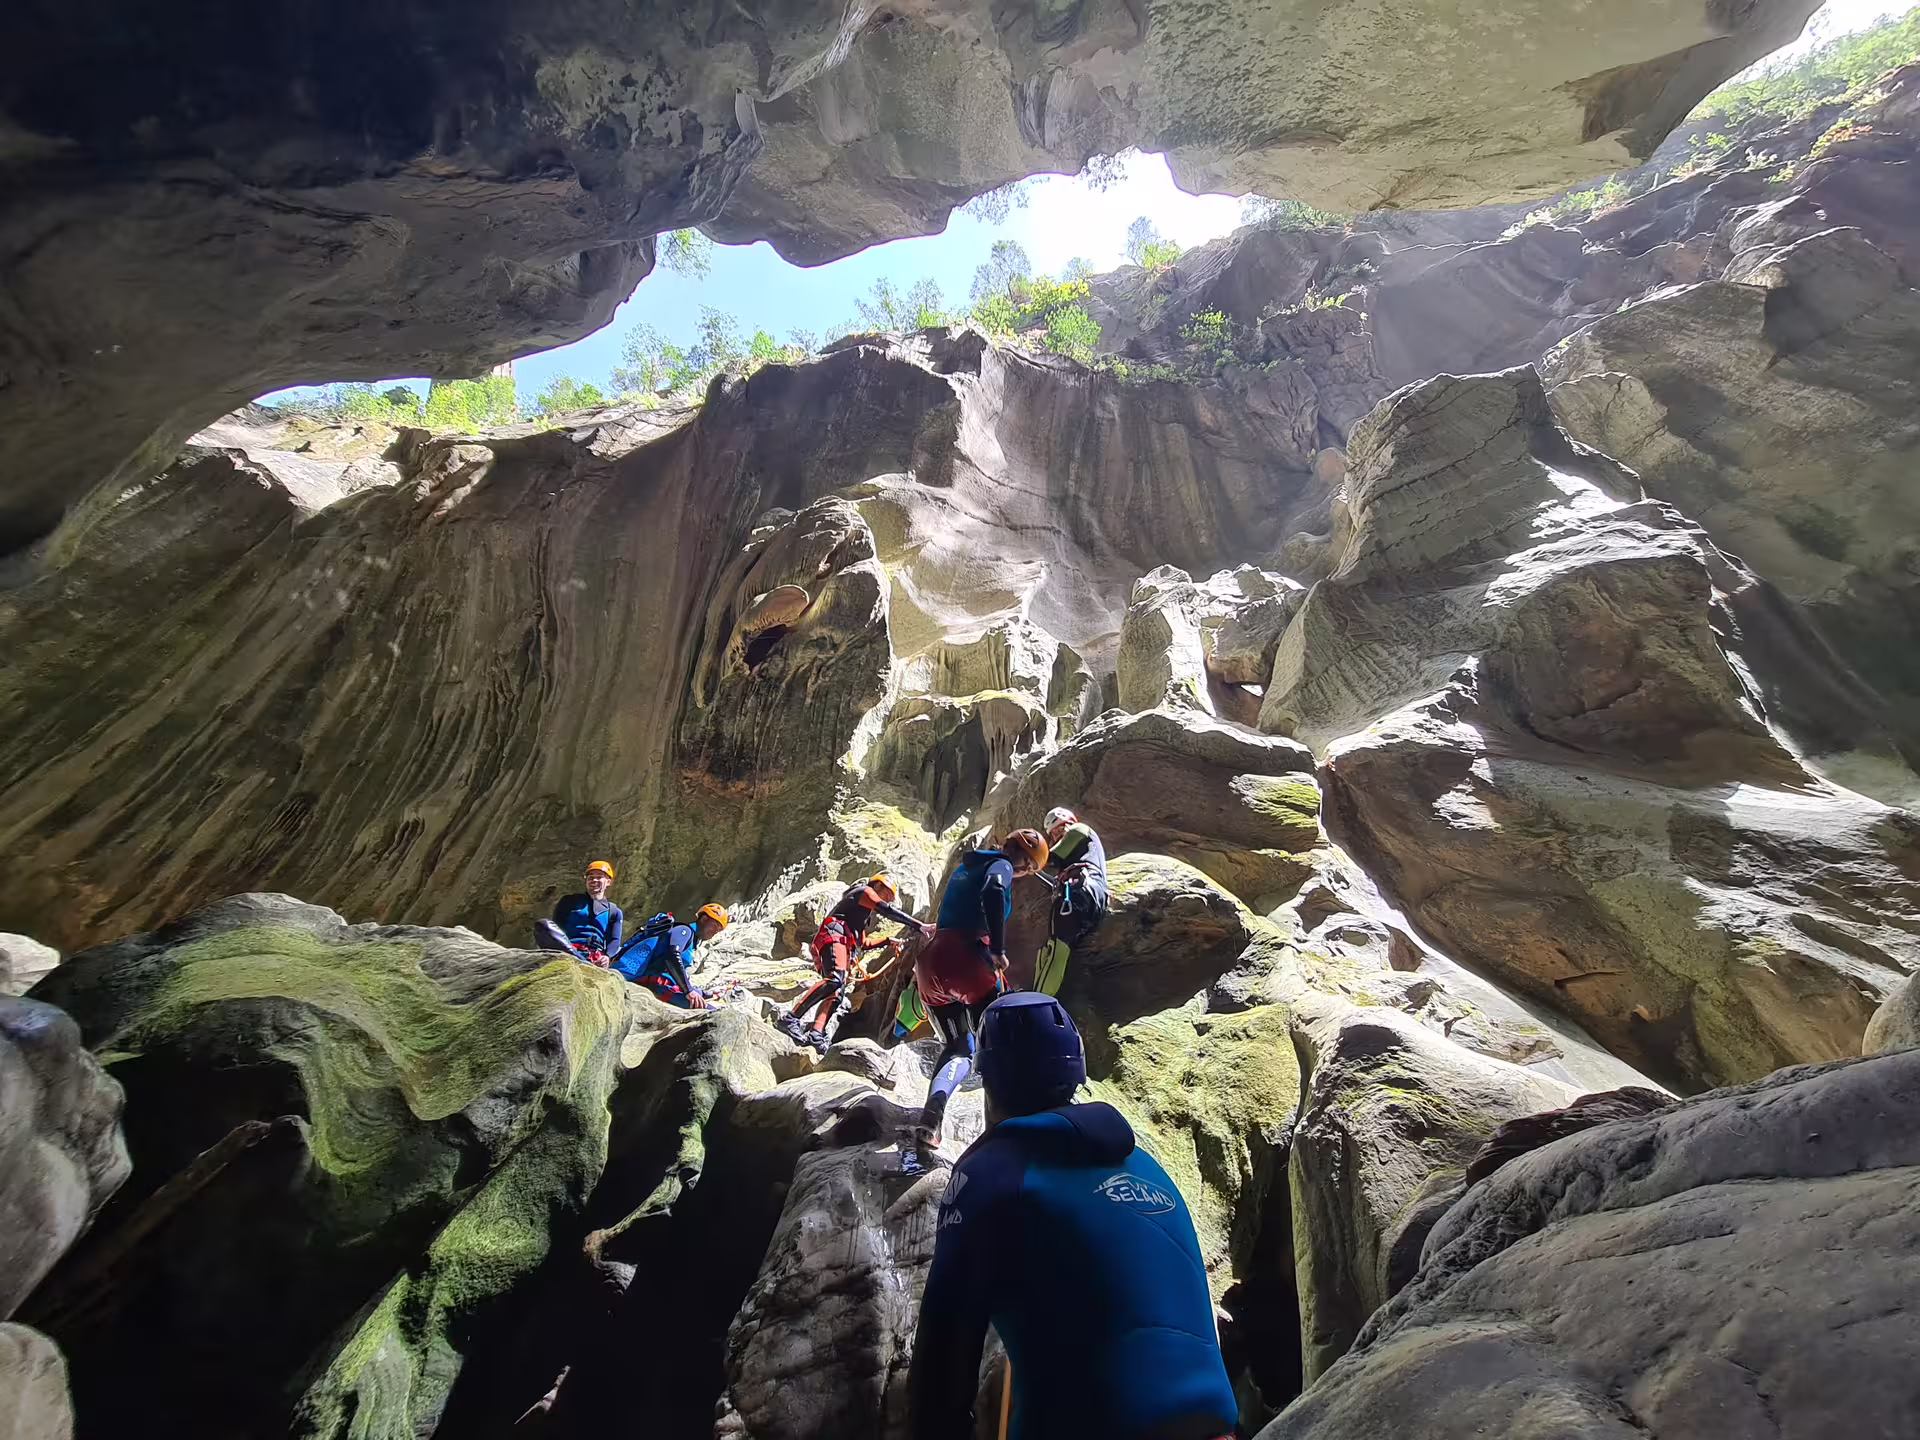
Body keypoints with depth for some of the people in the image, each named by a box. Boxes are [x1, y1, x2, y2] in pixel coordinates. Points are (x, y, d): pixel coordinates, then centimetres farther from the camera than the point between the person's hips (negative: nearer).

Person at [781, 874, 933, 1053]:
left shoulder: (863, 912, 36)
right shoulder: (865, 891, 10)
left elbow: (863, 944, 39)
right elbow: (889, 911, -6)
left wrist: (888, 941, 34)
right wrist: (918, 926, -11)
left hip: (845, 946, 10)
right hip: (835, 935, -10)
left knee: (839, 994, -7)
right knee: (835, 980, -31)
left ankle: (816, 1033, -23)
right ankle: (790, 1018, -35)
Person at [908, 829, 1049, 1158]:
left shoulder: (964, 867, 25)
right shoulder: (1001, 866, 2)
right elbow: (993, 894, -19)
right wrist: (998, 949, -17)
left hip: (931, 961, 7)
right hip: (967, 957, -6)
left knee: (957, 1048, 12)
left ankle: (933, 1109, -12)